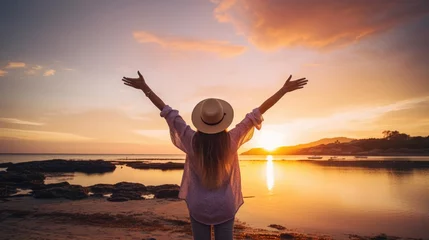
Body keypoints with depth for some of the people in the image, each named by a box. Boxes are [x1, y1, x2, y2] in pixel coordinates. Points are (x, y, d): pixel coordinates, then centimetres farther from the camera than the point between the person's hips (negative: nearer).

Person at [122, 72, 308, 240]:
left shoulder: (192, 141, -18)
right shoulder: (231, 140, -18)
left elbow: (167, 112, -13)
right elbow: (258, 112, -15)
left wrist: (144, 87, -4)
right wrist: (284, 89, -7)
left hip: (198, 206, 0)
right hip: (225, 206, 0)